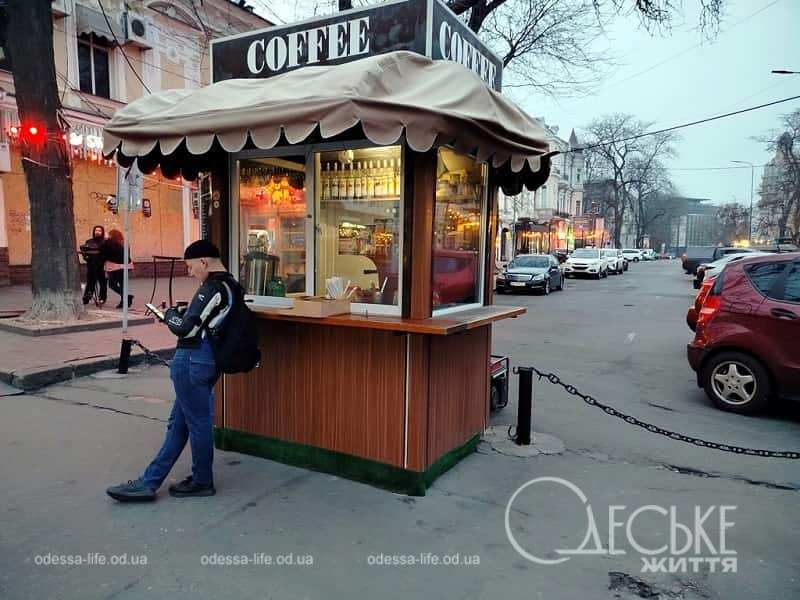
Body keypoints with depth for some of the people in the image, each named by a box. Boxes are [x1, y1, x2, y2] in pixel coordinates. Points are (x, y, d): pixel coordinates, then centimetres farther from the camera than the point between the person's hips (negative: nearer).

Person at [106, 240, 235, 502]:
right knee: (178, 422, 14)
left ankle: (202, 482, 19)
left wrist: (171, 315, -1)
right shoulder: (230, 285, 11)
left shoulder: (212, 288, -17)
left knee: (197, 421, 4)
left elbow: (186, 329, -19)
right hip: (210, 360, 10)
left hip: (193, 360, -10)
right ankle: (149, 481, 24)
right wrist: (186, 312, 9)